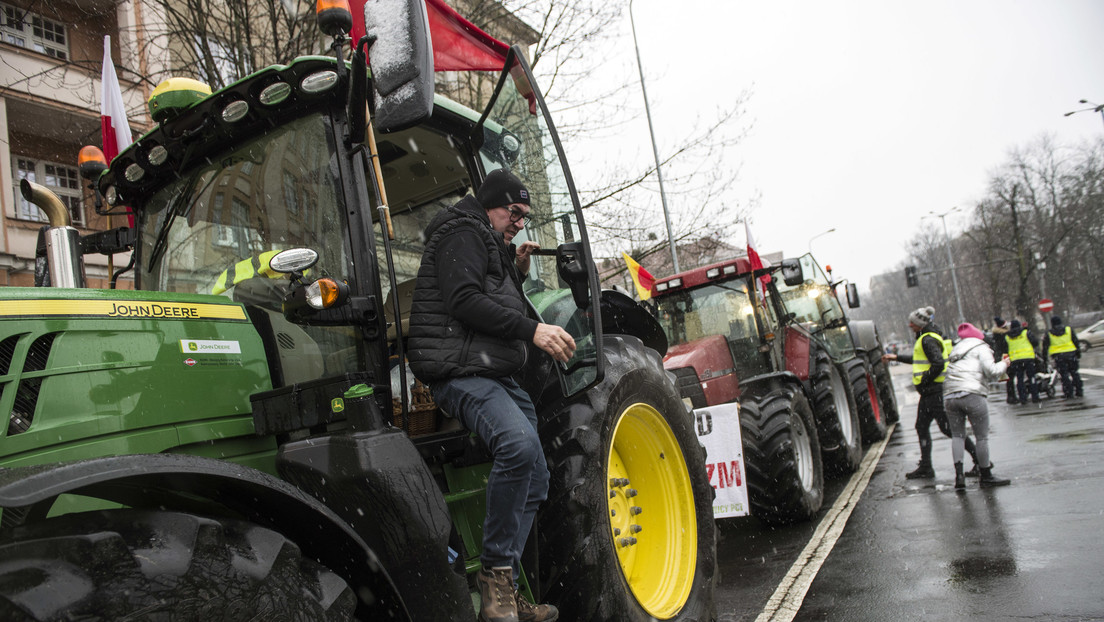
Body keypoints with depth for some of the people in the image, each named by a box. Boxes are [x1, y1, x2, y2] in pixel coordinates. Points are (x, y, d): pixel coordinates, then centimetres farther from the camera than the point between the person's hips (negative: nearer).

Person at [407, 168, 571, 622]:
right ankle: (496, 572, -21)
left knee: (533, 481, 7)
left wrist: (517, 272, 16)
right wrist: (532, 329, -23)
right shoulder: (463, 233, -3)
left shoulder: (491, 246, 28)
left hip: (496, 374, 11)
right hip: (463, 372, -11)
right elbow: (463, 300, -18)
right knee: (520, 442, -35)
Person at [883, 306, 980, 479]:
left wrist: (924, 381, -17)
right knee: (922, 427, 12)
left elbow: (938, 363, -28)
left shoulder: (928, 340, -16)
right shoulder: (925, 338, 15)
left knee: (948, 428, -5)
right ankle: (925, 467, 16)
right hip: (929, 393, 11)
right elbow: (920, 359, 31)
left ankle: (980, 459, 6)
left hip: (935, 391, -11)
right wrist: (897, 357, 34)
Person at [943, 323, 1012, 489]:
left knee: (957, 434, 11)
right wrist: (1003, 364, 15)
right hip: (971, 394, -6)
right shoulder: (980, 347, 8)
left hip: (949, 396, 6)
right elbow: (992, 372, -4)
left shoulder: (956, 350, 28)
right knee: (982, 436, 5)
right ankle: (986, 476, 13)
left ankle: (959, 474, -3)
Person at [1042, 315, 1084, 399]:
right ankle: (1079, 391, 15)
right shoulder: (1069, 329, 6)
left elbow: (1045, 347, 3)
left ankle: (1068, 393, 2)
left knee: (1064, 375, 2)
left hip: (1058, 356, -2)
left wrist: (1044, 358, 10)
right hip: (1071, 354, 2)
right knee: (1075, 373, 12)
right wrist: (1078, 352, 16)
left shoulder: (1048, 334, 1)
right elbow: (1076, 342, 8)